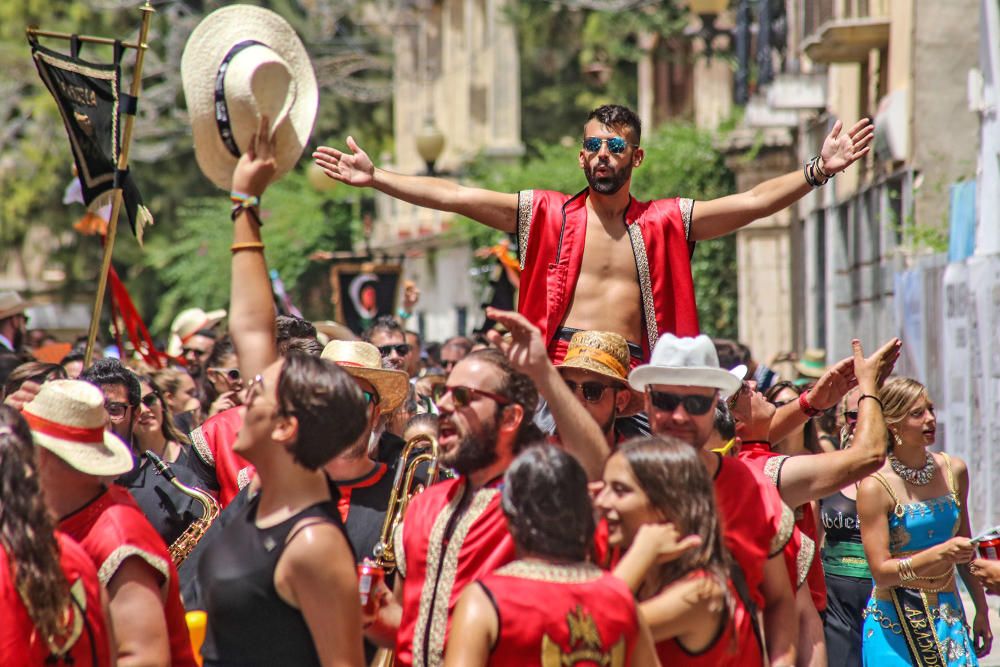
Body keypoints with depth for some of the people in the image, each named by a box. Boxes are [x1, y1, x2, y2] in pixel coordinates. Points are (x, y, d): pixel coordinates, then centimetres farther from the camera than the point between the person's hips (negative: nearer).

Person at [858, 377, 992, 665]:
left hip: (949, 616, 4)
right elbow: (881, 572, -15)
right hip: (896, 621, -4)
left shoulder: (954, 471, 5)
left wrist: (981, 611, 20)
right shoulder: (875, 486, -12)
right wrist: (939, 554, -26)